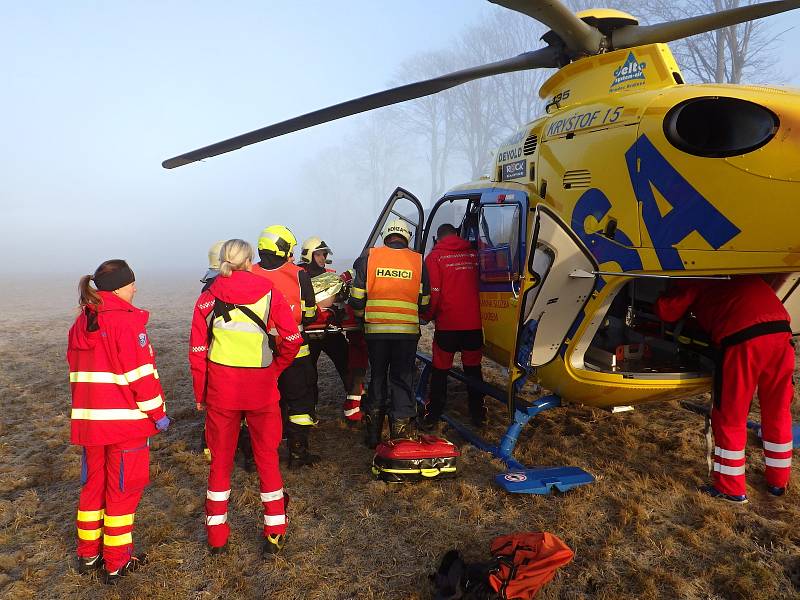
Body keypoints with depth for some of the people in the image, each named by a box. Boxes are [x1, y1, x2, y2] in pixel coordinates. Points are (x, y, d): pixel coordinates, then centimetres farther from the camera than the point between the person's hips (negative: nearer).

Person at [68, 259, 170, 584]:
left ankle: (88, 554, 32)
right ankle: (116, 563, 16)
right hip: (126, 421, -7)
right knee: (123, 489, 6)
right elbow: (140, 374, -19)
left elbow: (77, 372, 14)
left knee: (93, 485, 20)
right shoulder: (127, 321, -16)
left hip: (88, 420, 7)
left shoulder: (80, 323, 8)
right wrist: (157, 413, -10)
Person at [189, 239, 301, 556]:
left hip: (220, 389, 1)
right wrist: (275, 370, 6)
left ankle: (216, 536, 25)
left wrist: (200, 394, 9)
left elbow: (197, 351, 0)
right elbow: (292, 339, -9)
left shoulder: (208, 298, -1)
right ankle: (274, 533, 20)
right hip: (261, 389, -1)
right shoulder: (268, 294, -5)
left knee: (220, 458, 15)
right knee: (267, 456, 12)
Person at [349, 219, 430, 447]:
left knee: (377, 378, 16)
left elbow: (357, 299, 0)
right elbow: (424, 304, 5)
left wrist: (362, 313, 21)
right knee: (402, 380, 9)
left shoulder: (369, 258, 0)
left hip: (376, 331, 1)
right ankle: (401, 431, 9)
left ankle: (372, 435, 24)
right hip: (407, 332, -1)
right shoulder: (418, 261, 2)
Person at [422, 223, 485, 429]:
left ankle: (433, 415, 15)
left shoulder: (435, 256, -5)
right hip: (473, 323, 3)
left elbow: (433, 292, -9)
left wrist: (427, 317, 5)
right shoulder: (473, 253, 6)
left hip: (447, 324, -3)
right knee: (473, 369, 15)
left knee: (440, 370, 9)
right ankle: (478, 414, 21)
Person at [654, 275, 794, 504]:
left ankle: (731, 489, 17)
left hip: (743, 338, -6)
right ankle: (778, 482, 35)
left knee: (730, 418, 8)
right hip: (781, 331, 6)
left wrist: (668, 296, 28)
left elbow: (667, 311, 7)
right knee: (777, 413, 20)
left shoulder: (697, 279, 10)